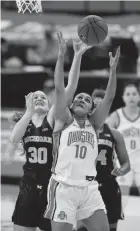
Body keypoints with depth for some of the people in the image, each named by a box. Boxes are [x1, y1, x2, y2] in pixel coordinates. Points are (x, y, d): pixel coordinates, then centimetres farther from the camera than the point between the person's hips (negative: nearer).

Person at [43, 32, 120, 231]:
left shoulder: (93, 124, 12)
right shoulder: (64, 121, 4)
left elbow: (109, 98, 4)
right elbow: (59, 89, -5)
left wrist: (113, 69, -5)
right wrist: (62, 56, -11)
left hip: (89, 188, 4)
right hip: (63, 187, -4)